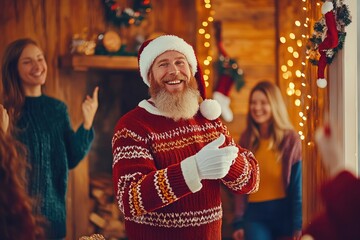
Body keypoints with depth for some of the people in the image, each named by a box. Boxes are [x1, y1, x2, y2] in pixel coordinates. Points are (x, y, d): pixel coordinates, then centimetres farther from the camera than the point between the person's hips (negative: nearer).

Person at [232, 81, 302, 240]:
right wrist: (239, 222, 1)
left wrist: (297, 226, -5)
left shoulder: (290, 140, -4)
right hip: (255, 215, 1)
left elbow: (297, 187, -2)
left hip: (284, 213, -1)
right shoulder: (246, 140, 3)